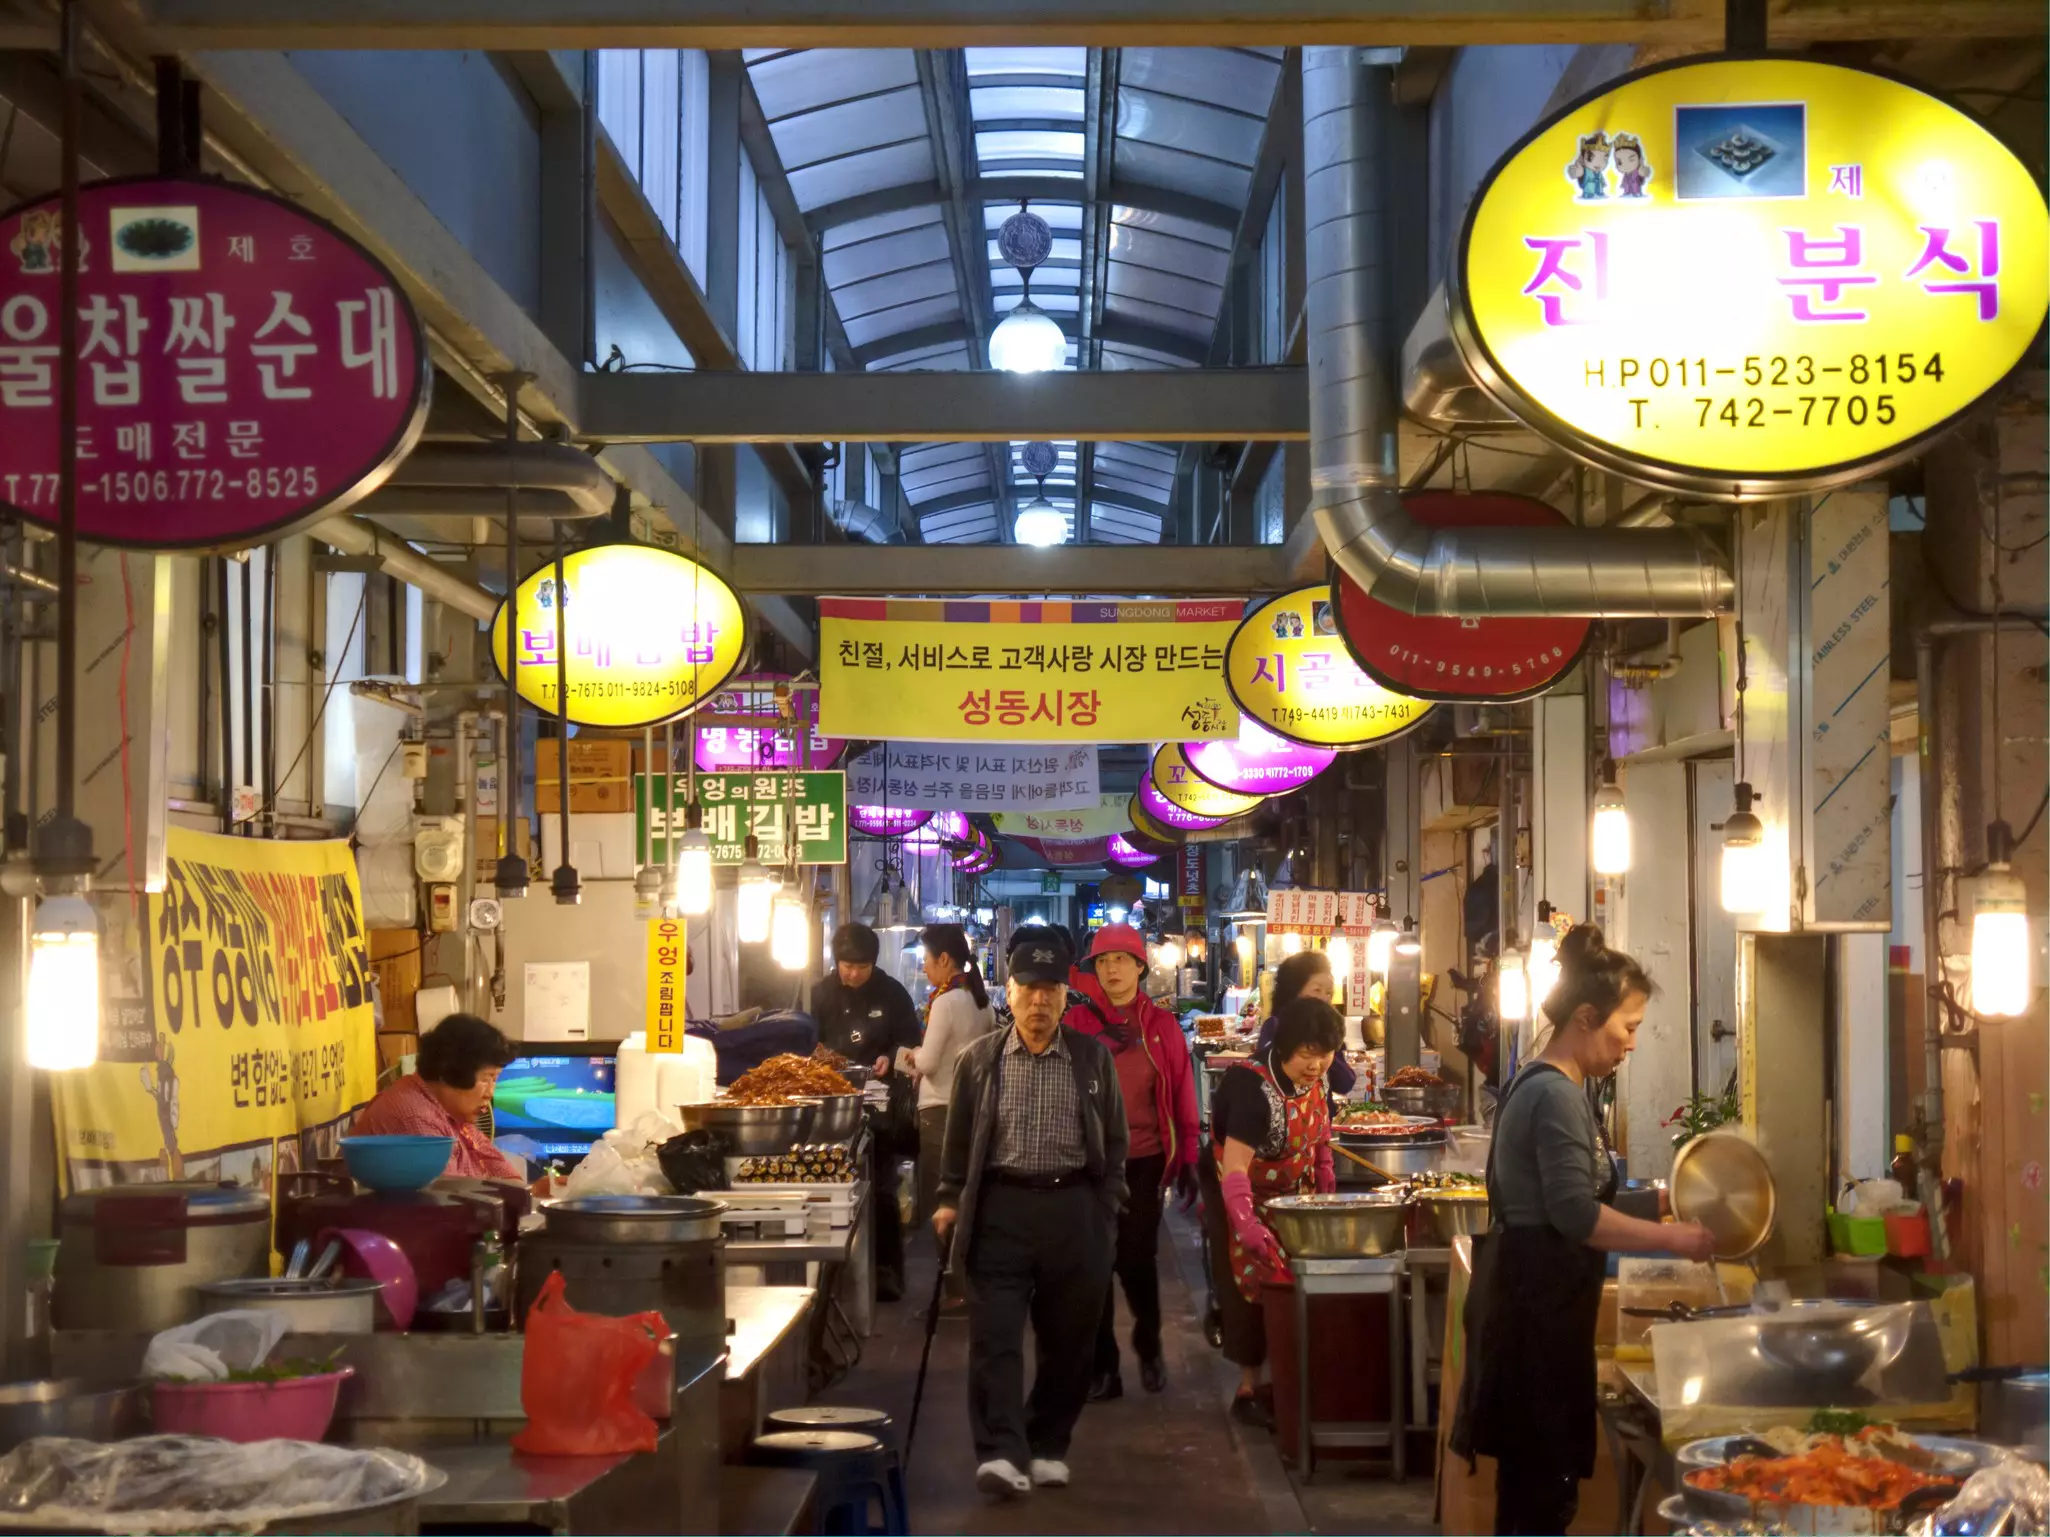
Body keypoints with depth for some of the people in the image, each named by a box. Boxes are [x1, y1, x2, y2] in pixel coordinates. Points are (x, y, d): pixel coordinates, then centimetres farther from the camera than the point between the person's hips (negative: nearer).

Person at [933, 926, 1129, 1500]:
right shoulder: (978, 1059, 5)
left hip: (1075, 1212, 1)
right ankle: (1001, 1453, -11)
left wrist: (1105, 1212, 5)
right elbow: (959, 1139, 11)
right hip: (999, 1209, -1)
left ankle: (1048, 1447, 23)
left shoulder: (1094, 1058, 5)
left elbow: (1114, 1140, 10)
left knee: (1067, 1339, 8)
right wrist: (950, 1200, 5)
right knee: (994, 1336, -9)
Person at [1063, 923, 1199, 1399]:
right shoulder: (1078, 1023, 1)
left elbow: (1183, 1095, 3)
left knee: (1137, 1259, 0)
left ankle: (1148, 1345, 27)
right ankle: (1101, 1365, 13)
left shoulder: (1161, 1025, 2)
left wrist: (1188, 1159, -1)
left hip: (1145, 1161, 0)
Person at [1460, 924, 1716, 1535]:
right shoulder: (1556, 1095, -16)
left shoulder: (1547, 1086, 16)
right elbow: (1575, 1214, -22)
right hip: (1538, 1311, -11)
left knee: (1529, 1483, 15)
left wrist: (1653, 1202, 15)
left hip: (1534, 1304, 11)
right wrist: (1673, 1239, -16)